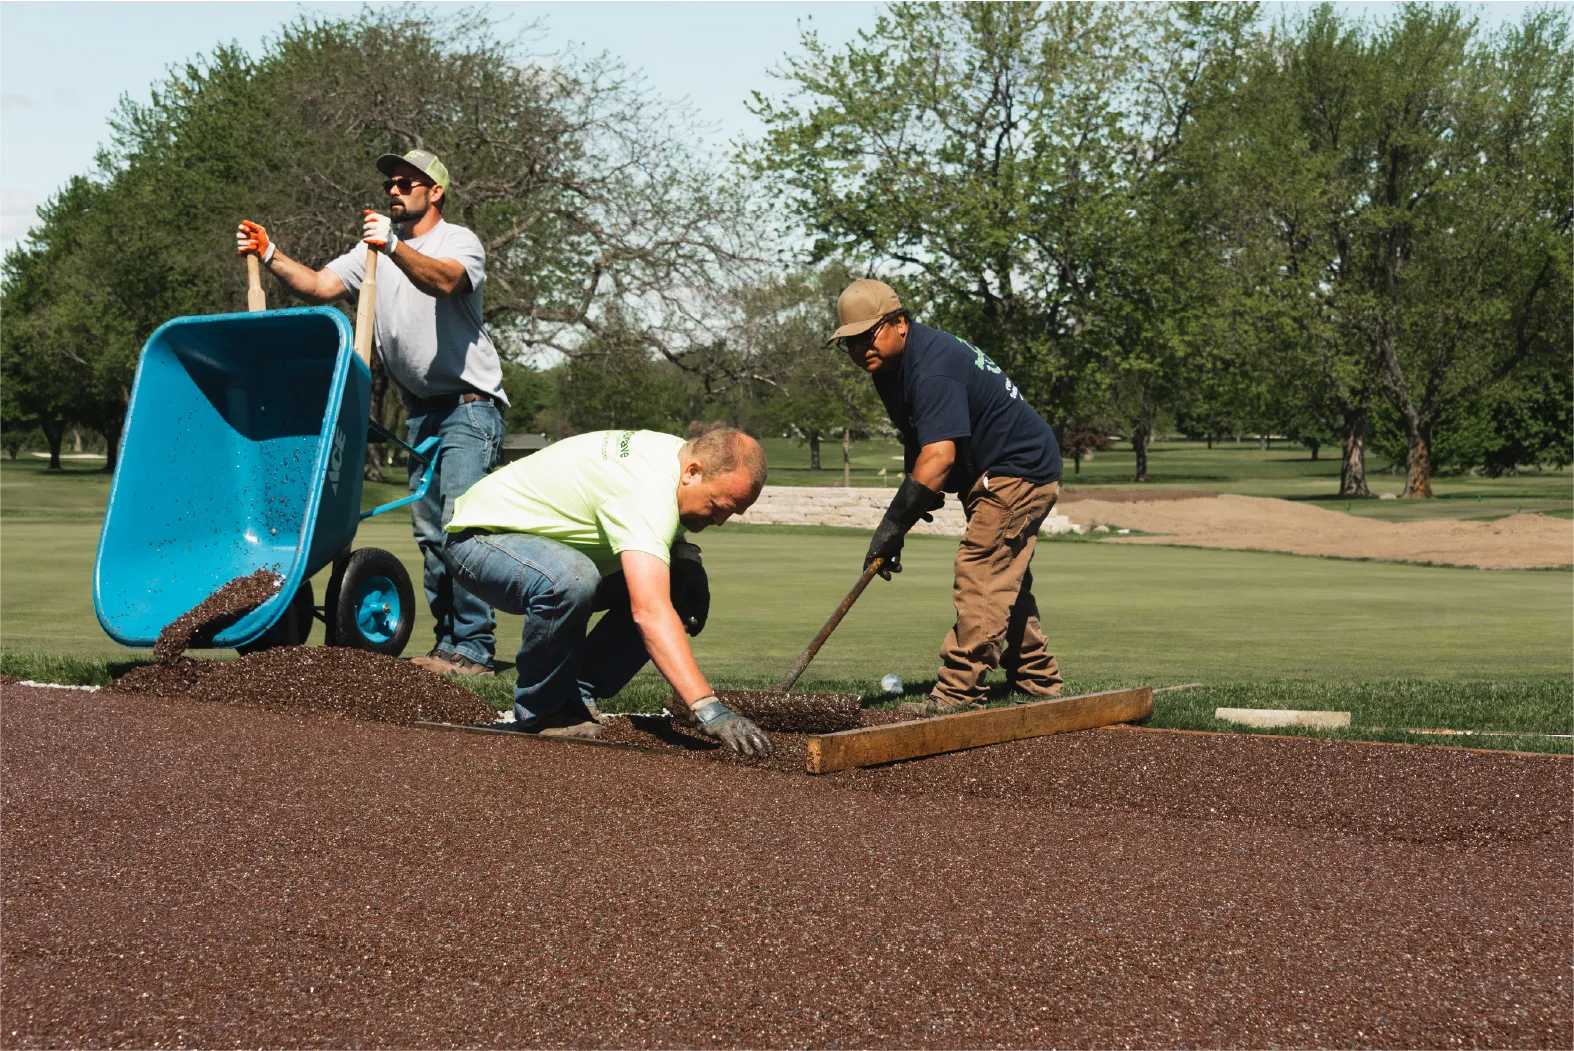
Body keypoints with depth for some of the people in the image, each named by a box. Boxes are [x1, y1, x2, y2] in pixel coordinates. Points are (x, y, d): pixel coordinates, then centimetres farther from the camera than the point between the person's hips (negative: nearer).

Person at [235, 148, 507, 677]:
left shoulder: (460, 242, -7)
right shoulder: (375, 248, 15)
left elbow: (444, 281, -29)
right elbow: (319, 286, 5)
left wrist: (394, 247, -45)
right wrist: (270, 254, -10)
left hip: (469, 405, -7)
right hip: (422, 410, 8)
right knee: (429, 529, 8)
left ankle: (473, 648, -14)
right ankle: (449, 642, 14)